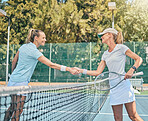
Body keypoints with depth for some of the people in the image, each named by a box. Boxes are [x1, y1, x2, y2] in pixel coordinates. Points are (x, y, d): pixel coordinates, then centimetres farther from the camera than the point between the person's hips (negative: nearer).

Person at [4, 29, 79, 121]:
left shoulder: (23, 47, 8)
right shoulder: (34, 51, -17)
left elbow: (14, 62, 18)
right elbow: (51, 65, -22)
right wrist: (68, 69, -23)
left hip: (13, 80, 9)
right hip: (21, 82, -9)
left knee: (13, 107, 19)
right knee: (18, 110, -2)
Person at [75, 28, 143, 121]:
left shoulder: (121, 48, -1)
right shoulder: (105, 54, 16)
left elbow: (139, 59, -1)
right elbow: (98, 72, 16)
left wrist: (132, 70, -17)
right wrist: (81, 70, 11)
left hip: (124, 85, -6)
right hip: (113, 88, 6)